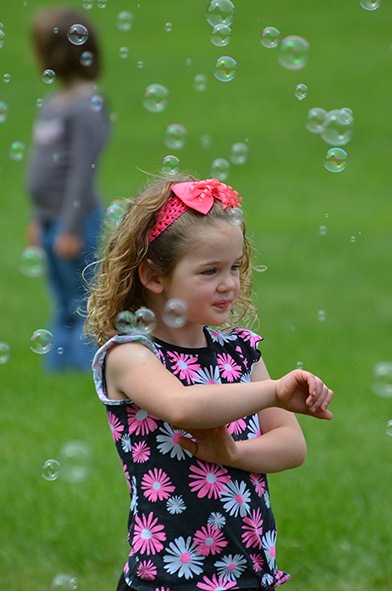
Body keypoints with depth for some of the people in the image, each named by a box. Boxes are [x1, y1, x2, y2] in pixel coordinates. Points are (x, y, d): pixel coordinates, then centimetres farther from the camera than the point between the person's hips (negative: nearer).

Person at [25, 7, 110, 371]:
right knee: (63, 307, 15)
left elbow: (82, 171, -18)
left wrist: (70, 229, -18)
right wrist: (38, 218, 20)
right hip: (52, 222, 9)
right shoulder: (53, 104, 12)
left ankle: (90, 366, 1)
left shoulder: (87, 108, -15)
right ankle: (58, 367, 20)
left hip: (76, 222, -9)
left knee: (84, 303, -3)